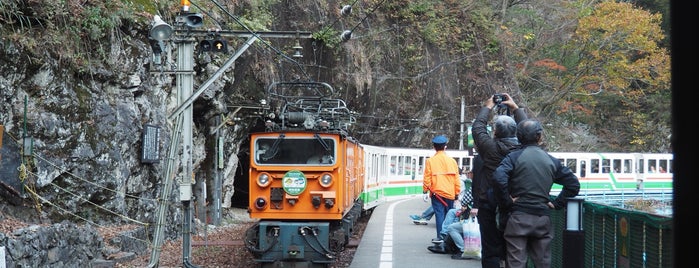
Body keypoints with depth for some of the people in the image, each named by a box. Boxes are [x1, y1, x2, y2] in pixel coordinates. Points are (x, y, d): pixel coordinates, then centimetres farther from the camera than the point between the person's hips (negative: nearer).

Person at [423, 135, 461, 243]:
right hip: (450, 193, 3)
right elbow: (456, 179, 8)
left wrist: (425, 190, 7)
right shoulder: (452, 161, 5)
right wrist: (457, 193, 15)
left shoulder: (430, 161, -4)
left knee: (439, 214, -3)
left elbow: (427, 178, -4)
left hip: (437, 193, -3)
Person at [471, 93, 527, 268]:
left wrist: (488, 107, 18)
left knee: (491, 251, 1)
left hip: (490, 206, -3)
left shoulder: (490, 147, -12)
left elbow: (477, 128, 4)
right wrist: (515, 107, 24)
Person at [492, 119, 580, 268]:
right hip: (543, 219, 3)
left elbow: (499, 178, -22)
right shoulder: (552, 161, 7)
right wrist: (556, 203, 10)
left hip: (518, 218, -3)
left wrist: (506, 202, -9)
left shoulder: (514, 157, -4)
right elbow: (573, 184, 8)